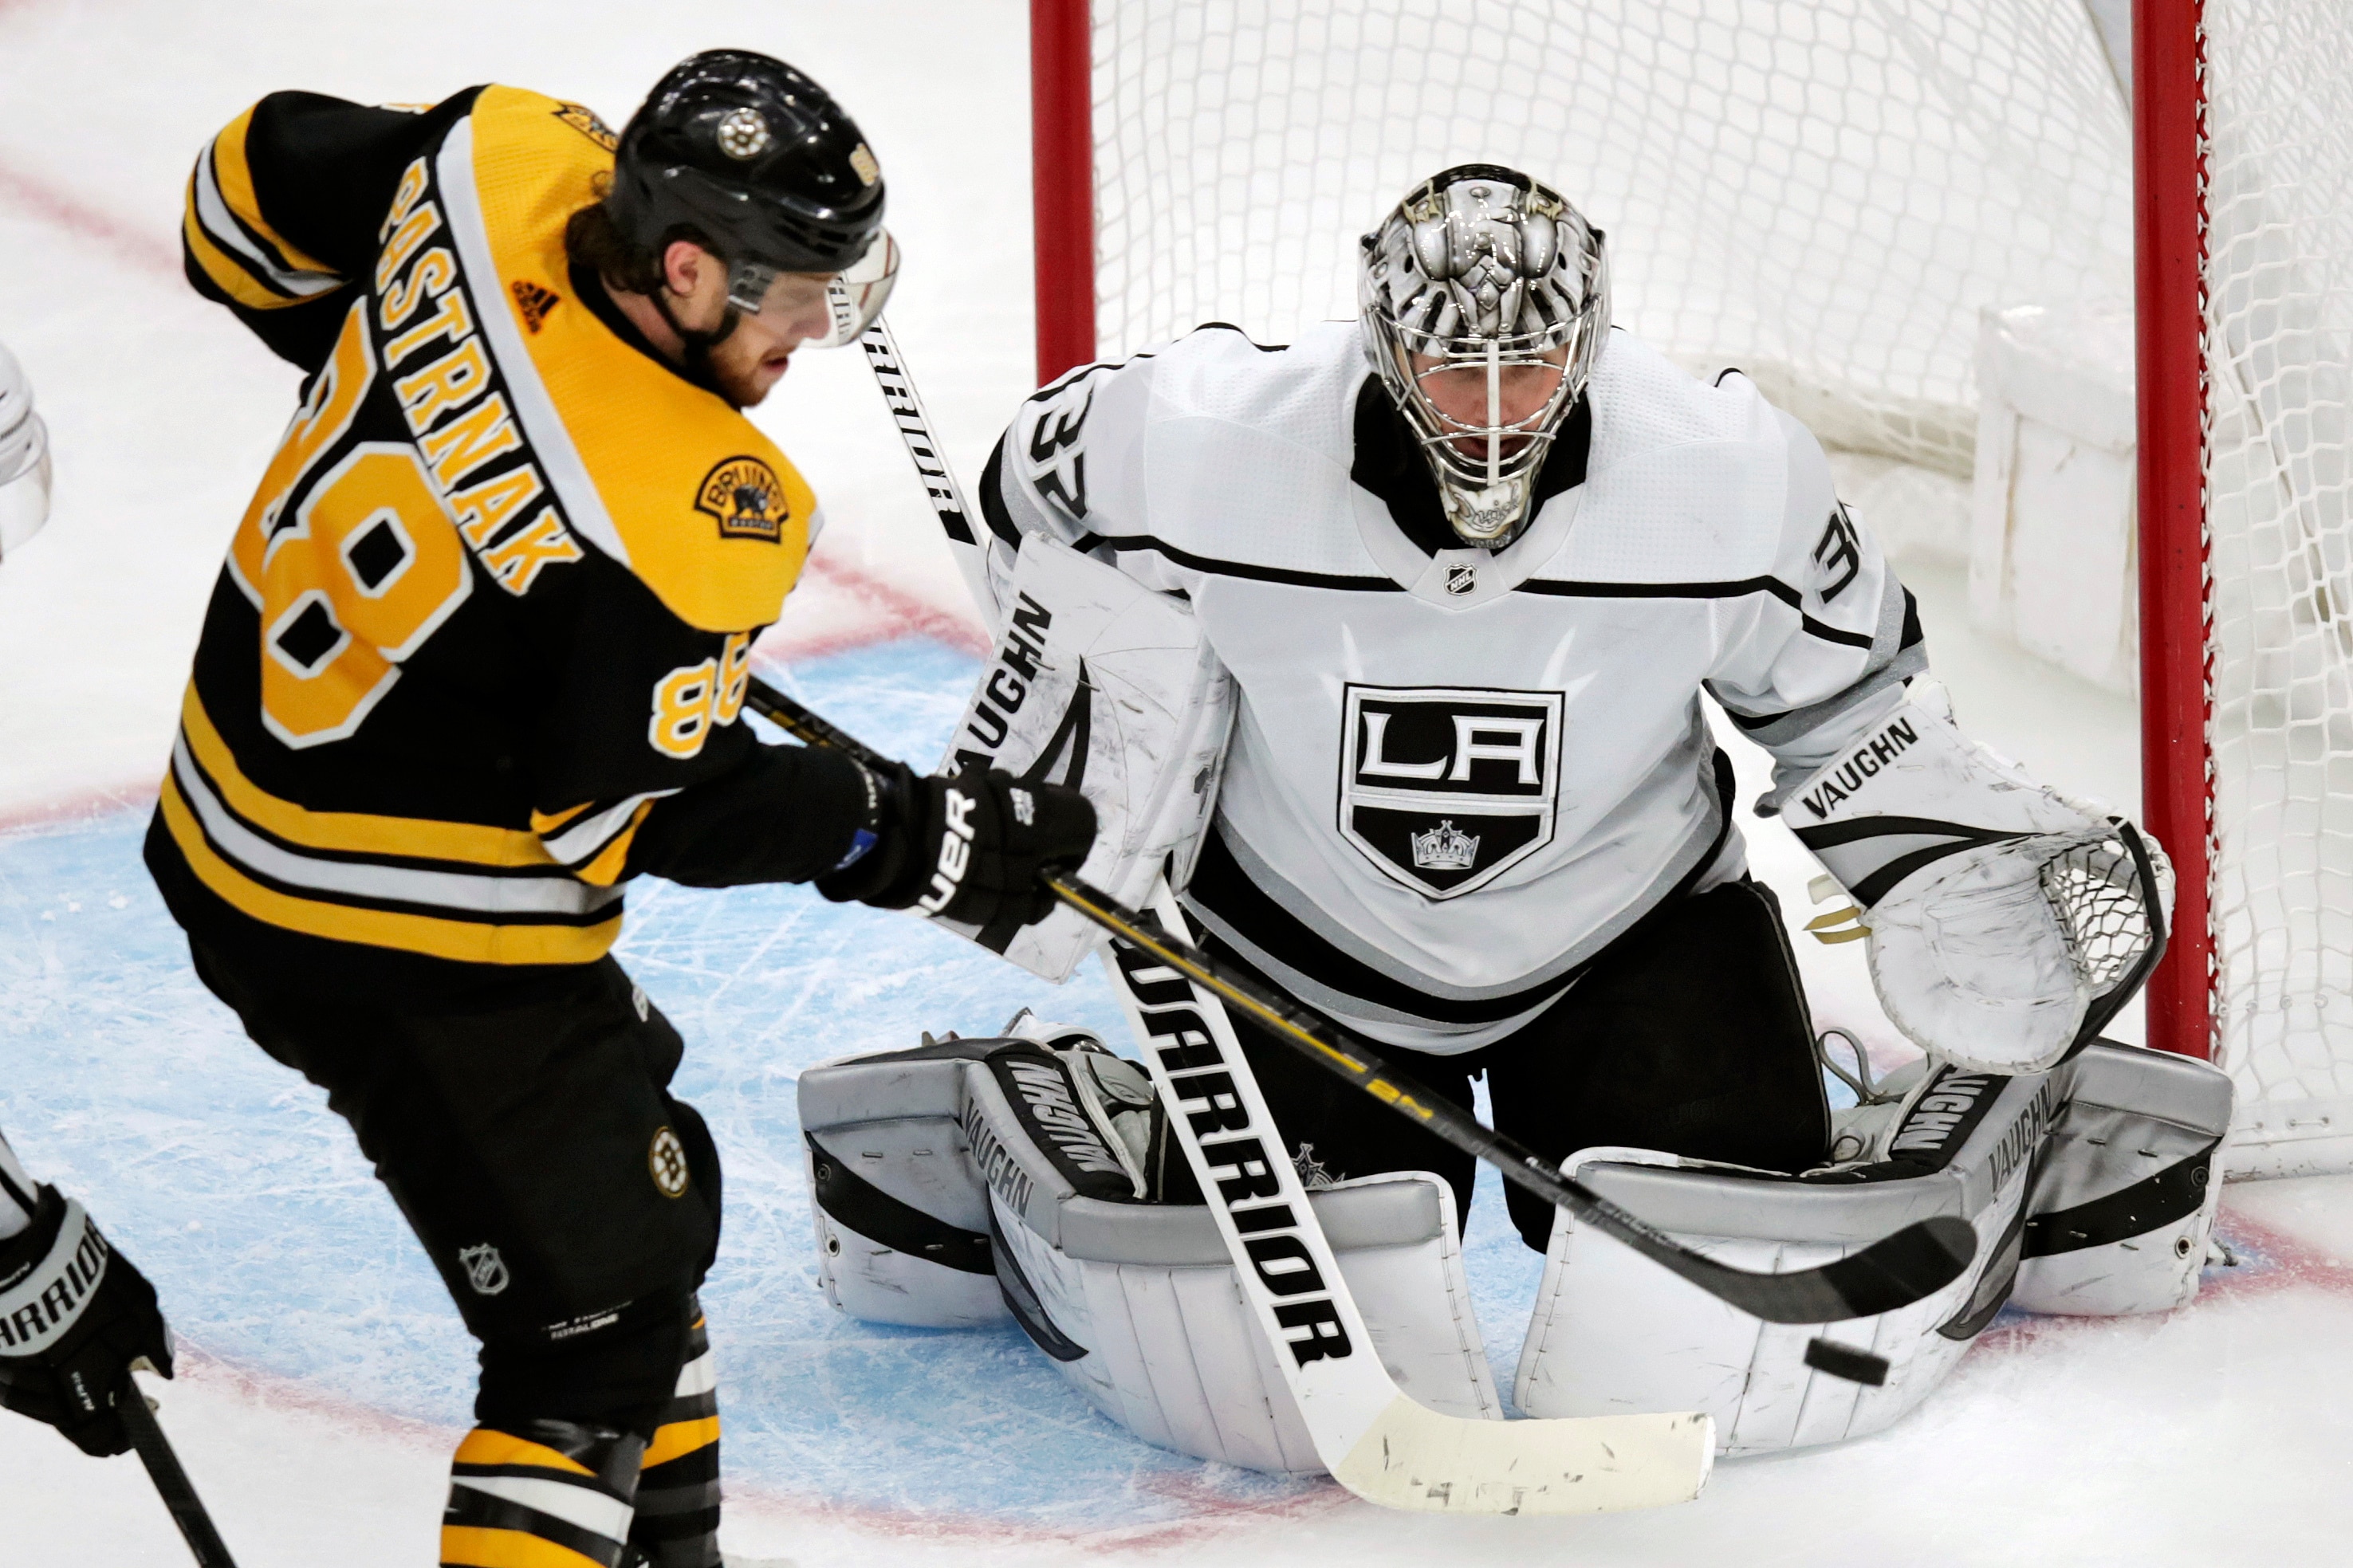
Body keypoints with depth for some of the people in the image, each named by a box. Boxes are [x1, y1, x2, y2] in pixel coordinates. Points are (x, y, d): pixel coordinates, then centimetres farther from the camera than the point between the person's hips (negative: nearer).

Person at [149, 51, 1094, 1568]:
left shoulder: (505, 162, -13)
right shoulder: (685, 522, -32)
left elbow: (254, 191, 6)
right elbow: (656, 811, -19)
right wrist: (929, 842, -8)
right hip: (391, 941, -10)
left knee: (636, 1167, 27)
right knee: (598, 1318, -2)